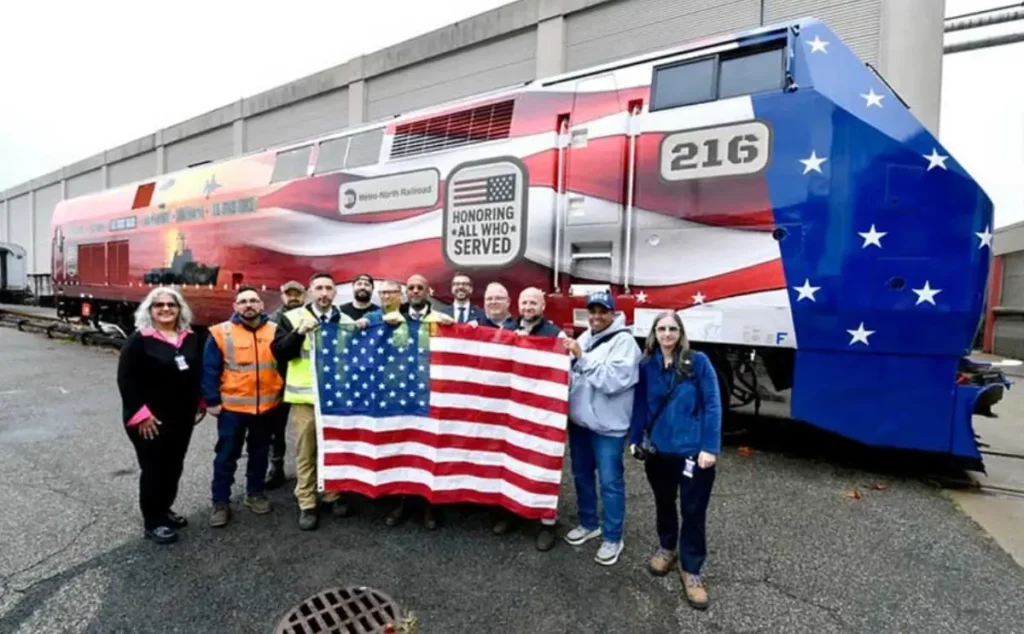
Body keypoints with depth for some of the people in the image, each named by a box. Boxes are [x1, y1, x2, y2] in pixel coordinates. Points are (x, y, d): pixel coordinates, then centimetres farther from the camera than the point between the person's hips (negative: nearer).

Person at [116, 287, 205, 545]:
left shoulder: (190, 338, 6)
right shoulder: (139, 340, -11)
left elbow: (198, 374, 15)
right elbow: (126, 380, -14)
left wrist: (199, 404, 14)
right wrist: (140, 414, -18)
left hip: (183, 417, 6)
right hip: (150, 419, -6)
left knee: (174, 467, 16)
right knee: (154, 469, 3)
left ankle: (164, 511, 34)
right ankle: (152, 522, 18)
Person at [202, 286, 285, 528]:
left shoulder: (275, 331, 2)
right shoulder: (221, 333, -6)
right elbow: (210, 370, -4)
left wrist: (282, 394, 8)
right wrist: (212, 400, -7)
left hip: (268, 406, 3)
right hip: (232, 406, -2)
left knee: (259, 453, 16)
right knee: (226, 455, 6)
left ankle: (255, 493, 32)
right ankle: (220, 503, 18)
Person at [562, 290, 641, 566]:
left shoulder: (624, 341, -13)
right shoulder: (585, 338, 10)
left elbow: (612, 381, -25)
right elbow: (573, 374, 14)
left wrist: (582, 357, -24)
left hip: (607, 425, -7)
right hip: (579, 419, 8)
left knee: (610, 482, 3)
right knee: (581, 475, 19)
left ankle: (612, 538, 18)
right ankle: (588, 524, 37)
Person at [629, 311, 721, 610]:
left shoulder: (698, 362, -9)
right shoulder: (646, 365, 0)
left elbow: (712, 405, -11)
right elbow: (640, 404, 5)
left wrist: (710, 448, -15)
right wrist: (636, 439, -1)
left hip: (693, 450, -3)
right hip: (658, 450, 3)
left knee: (693, 511, 7)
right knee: (664, 503, 21)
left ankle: (691, 570, 24)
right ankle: (666, 547, 45)